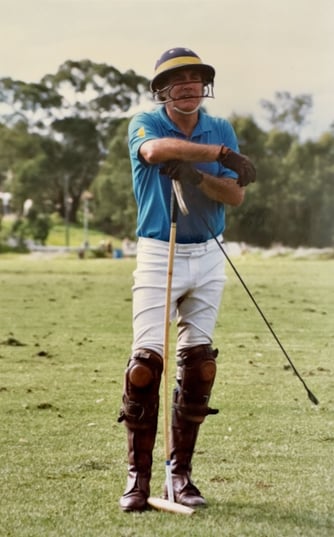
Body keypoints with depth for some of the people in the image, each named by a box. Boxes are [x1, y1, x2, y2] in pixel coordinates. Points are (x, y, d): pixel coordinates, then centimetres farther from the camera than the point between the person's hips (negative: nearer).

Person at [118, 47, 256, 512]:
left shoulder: (221, 130, 7)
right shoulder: (145, 124, -4)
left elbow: (237, 195, -2)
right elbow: (156, 148, -30)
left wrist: (197, 177, -21)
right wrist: (222, 154, -37)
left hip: (207, 258, 4)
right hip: (158, 256, -4)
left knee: (199, 362, 3)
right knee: (147, 359, -12)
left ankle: (181, 473, 12)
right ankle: (138, 476, -5)